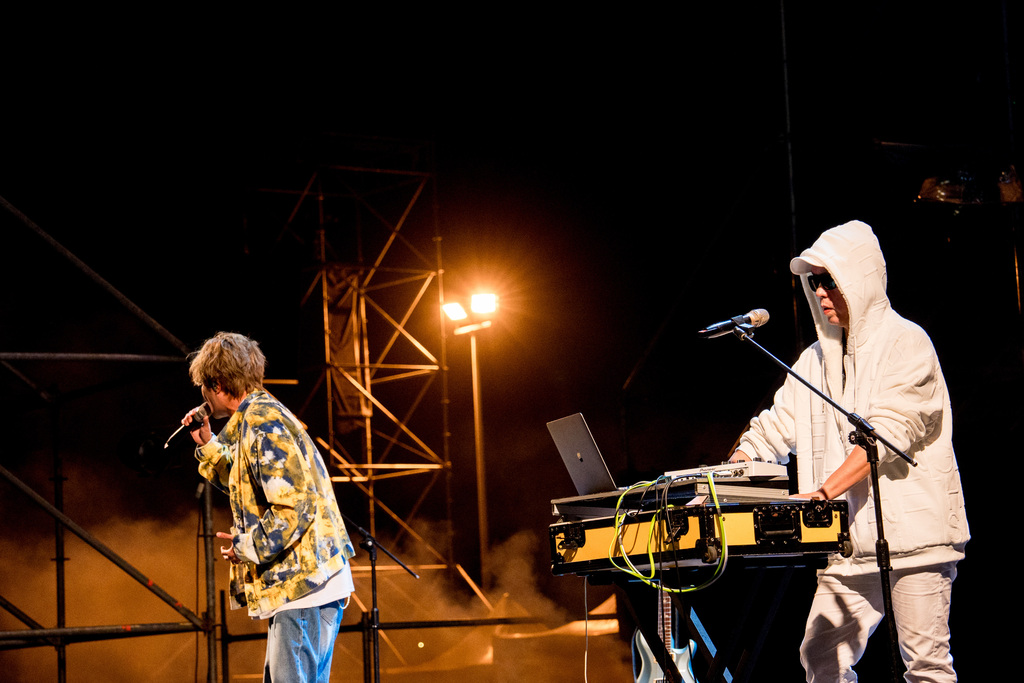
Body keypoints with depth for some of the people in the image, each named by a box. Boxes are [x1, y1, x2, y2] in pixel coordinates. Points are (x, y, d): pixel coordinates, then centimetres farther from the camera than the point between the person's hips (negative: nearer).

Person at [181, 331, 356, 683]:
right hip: (303, 581, 11)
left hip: (303, 584, -11)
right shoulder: (263, 414, 17)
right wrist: (208, 445, 21)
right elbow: (254, 488, 27)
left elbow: (294, 506, -23)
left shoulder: (262, 421, -15)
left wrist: (247, 546, -11)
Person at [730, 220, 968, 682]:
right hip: (848, 541, 7)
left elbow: (887, 435, -17)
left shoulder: (905, 342, -5)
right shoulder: (816, 359, 17)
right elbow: (773, 431, 15)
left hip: (911, 528, -7)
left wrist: (823, 493, -26)